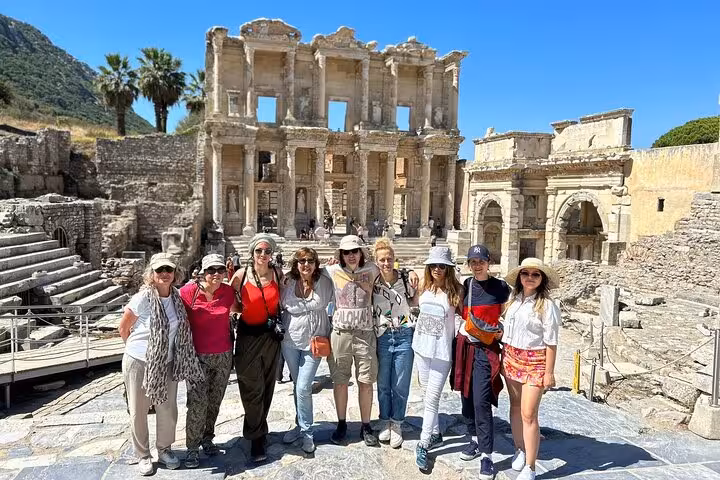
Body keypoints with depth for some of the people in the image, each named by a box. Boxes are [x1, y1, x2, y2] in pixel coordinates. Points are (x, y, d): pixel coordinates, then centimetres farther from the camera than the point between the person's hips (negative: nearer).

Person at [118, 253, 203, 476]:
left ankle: (164, 449, 33)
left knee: (168, 410, 11)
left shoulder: (176, 297, -3)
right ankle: (142, 455, 30)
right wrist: (138, 347, 7)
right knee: (139, 411, 11)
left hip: (167, 363, 4)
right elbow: (123, 328, -5)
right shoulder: (143, 298, -17)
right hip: (139, 363, -4)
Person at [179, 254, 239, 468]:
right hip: (197, 356, -3)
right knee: (198, 402, -6)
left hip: (224, 355, 4)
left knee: (215, 401, 13)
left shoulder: (228, 291, -1)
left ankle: (207, 438, 31)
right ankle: (192, 448, 10)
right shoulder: (188, 291, -12)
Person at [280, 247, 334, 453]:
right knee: (298, 386, 16)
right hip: (290, 341, 3)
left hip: (314, 341, -3)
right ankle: (301, 425, 34)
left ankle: (306, 432, 11)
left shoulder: (324, 283, -8)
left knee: (303, 388, -7)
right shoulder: (288, 283, -3)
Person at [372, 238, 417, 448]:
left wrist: (416, 288, -7)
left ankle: (396, 424, 24)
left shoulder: (405, 277, -3)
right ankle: (385, 421, 32)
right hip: (382, 337, 1)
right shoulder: (372, 280, -4)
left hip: (404, 336, 0)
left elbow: (414, 302, 10)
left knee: (401, 385, 6)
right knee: (383, 384, 12)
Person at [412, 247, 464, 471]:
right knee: (429, 395, 16)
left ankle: (423, 444, 10)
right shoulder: (425, 288, 4)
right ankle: (435, 434, 33)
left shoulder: (455, 290, -9)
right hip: (421, 346, 5)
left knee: (432, 398, -2)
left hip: (441, 351, -5)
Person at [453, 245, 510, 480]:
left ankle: (486, 455, 3)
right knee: (466, 398, 12)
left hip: (485, 350, -5)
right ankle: (475, 440, 31)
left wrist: (498, 331, -4)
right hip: (464, 346, 5)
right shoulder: (465, 285, 6)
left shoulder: (500, 288, -5)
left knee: (481, 402, -8)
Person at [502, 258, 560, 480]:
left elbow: (551, 342, -11)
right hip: (511, 357, 6)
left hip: (535, 361, -5)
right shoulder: (514, 300, 4)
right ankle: (519, 450, 34)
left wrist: (549, 372, -10)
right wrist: (504, 357, 11)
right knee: (515, 406, 15)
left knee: (528, 414, -5)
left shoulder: (547, 305, -12)